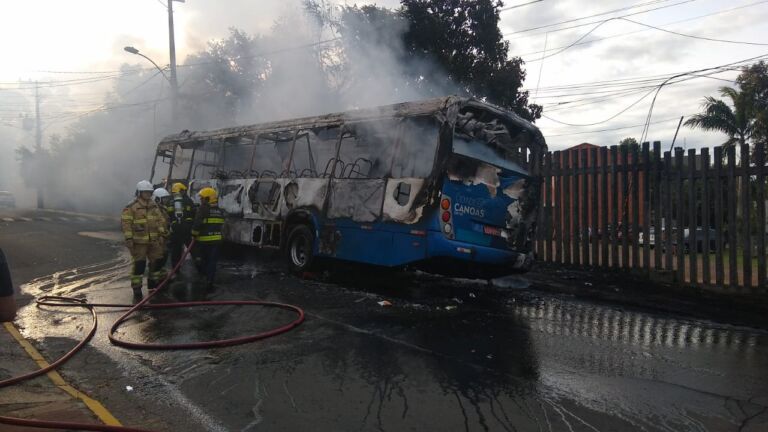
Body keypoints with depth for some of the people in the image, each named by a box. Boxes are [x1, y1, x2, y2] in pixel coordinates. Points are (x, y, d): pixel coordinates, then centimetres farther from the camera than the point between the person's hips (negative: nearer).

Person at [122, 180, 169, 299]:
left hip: (154, 240, 6)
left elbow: (161, 220, 14)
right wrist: (129, 238, -16)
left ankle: (153, 283, 29)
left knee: (157, 261, 12)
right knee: (139, 264, -4)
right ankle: (136, 288, 5)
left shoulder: (154, 206, 12)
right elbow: (126, 223, -11)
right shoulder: (131, 207, -8)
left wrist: (162, 235, 7)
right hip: (139, 242, -6)